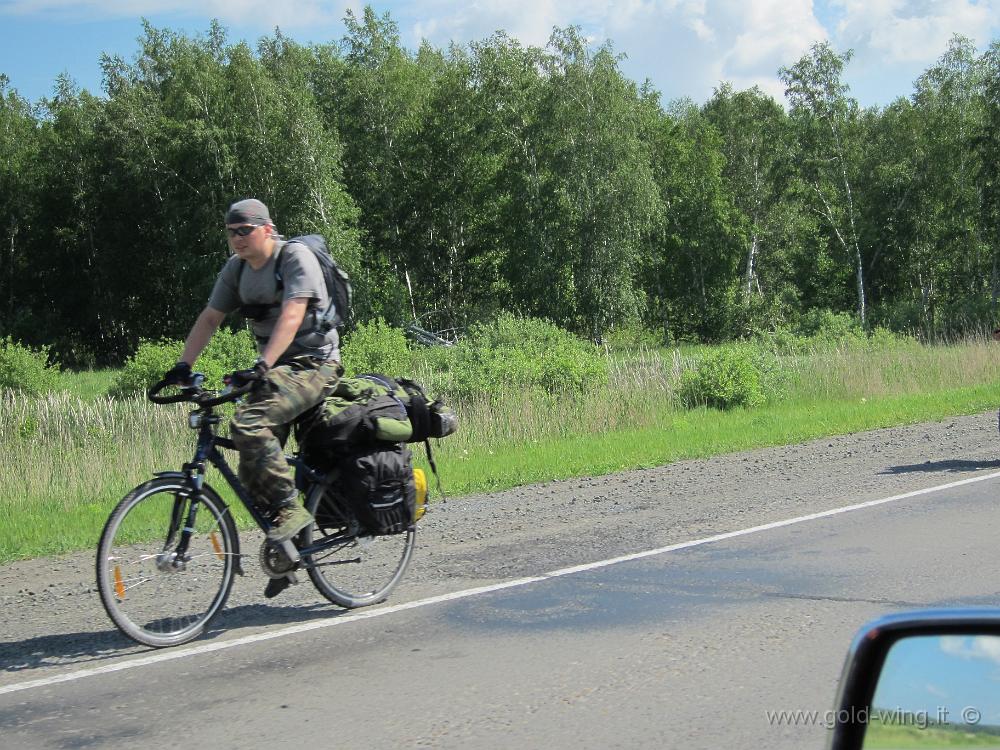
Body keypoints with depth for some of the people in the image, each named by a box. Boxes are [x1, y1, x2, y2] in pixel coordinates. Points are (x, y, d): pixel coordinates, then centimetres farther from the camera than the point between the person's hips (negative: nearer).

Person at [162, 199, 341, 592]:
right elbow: (209, 318, 9)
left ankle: (292, 508, -24)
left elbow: (291, 316, -27)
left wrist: (262, 366, -38)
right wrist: (183, 365, -4)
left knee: (248, 423, -31)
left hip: (312, 365, -8)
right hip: (275, 368, 8)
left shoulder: (296, 257, -14)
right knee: (251, 472, 1)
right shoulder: (236, 268, 8)